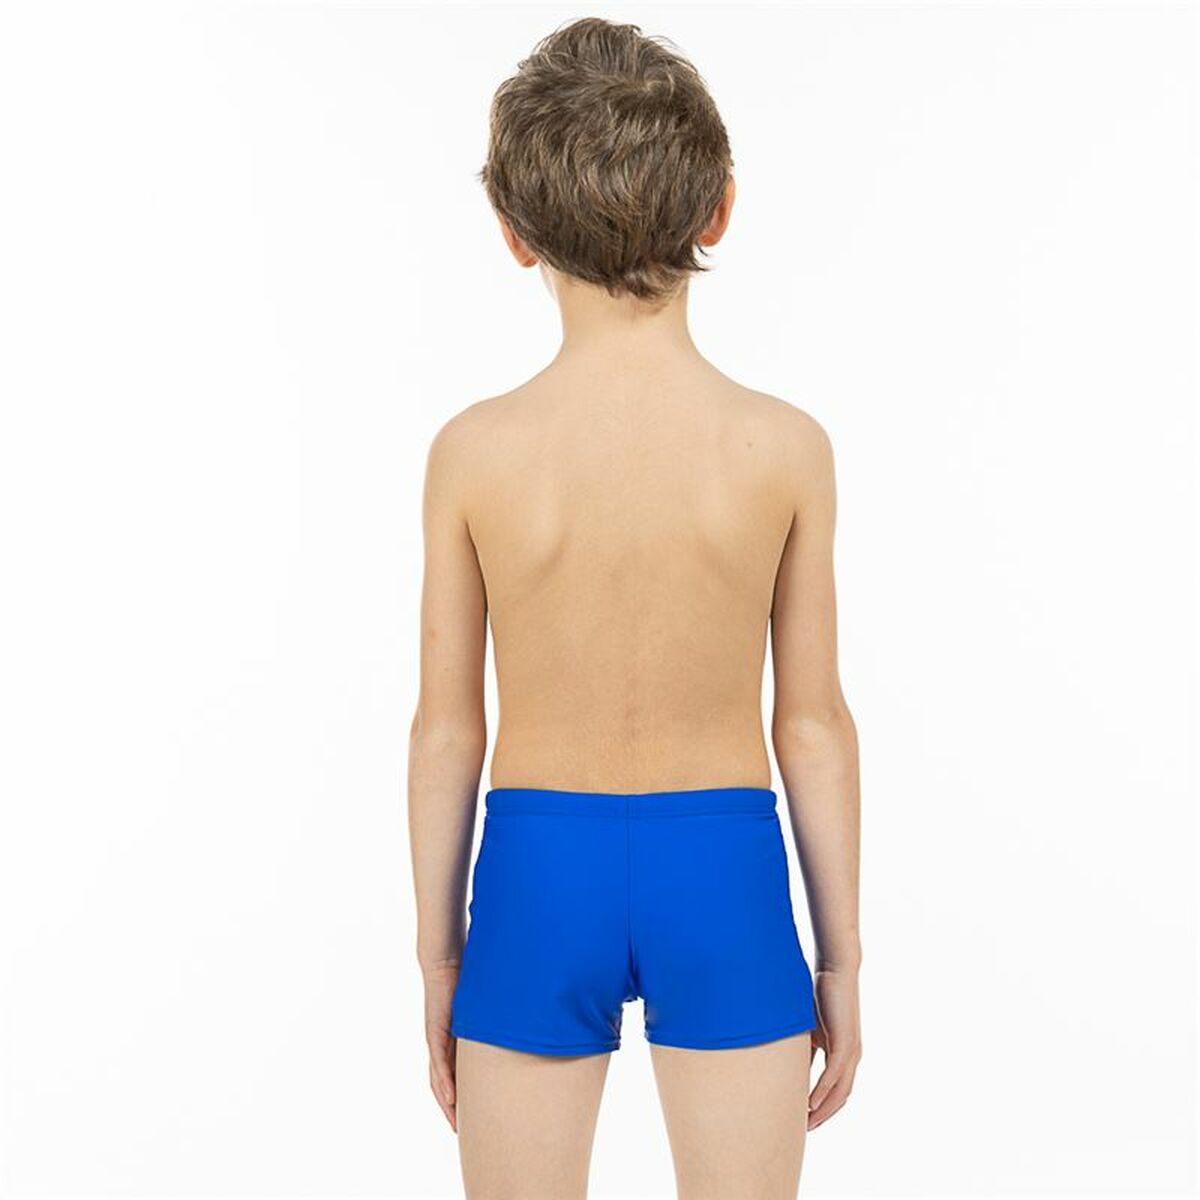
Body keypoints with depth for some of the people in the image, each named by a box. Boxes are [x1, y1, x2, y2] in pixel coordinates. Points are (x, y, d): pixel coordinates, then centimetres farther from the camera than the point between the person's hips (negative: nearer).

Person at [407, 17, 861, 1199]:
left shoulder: (474, 451, -10)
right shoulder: (784, 447, -10)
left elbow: (445, 728, -4)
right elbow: (815, 725, -4)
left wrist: (438, 956, 9)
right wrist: (840, 959, 7)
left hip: (537, 875, 0)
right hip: (722, 872, 0)